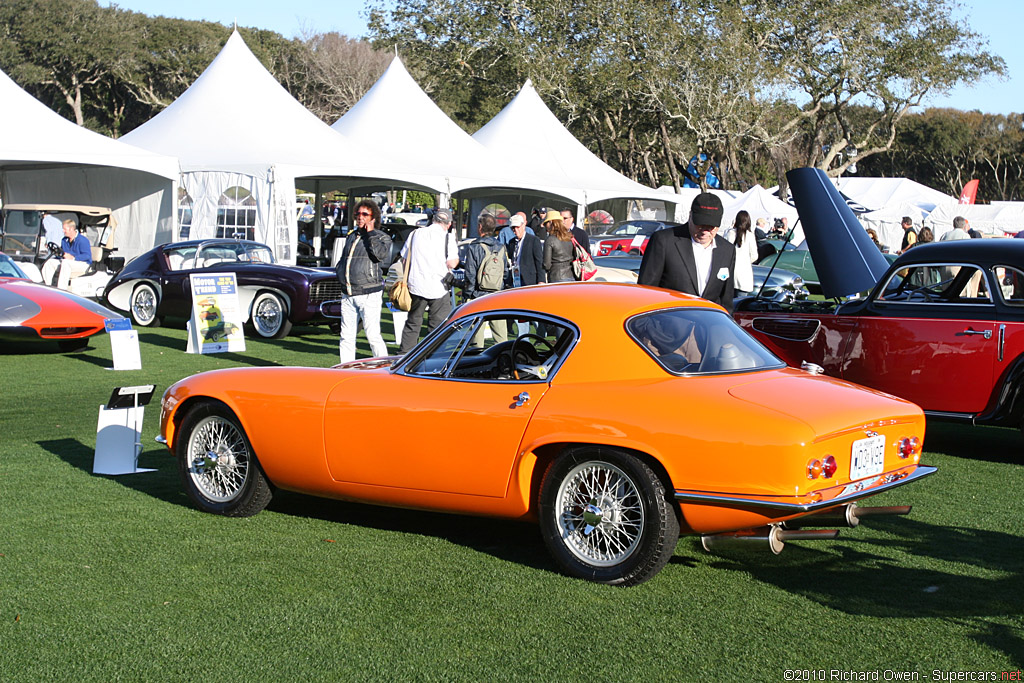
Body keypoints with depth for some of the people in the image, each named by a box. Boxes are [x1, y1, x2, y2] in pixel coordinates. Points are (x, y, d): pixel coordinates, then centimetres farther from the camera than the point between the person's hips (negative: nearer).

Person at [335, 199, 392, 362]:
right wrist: (340, 273, 14)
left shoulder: (382, 237, 2)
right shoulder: (351, 236, 21)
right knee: (346, 336, 7)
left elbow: (381, 254, -19)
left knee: (373, 335, -11)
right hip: (347, 294, 6)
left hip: (369, 294, -6)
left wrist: (370, 233, -11)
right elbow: (343, 259, 32)